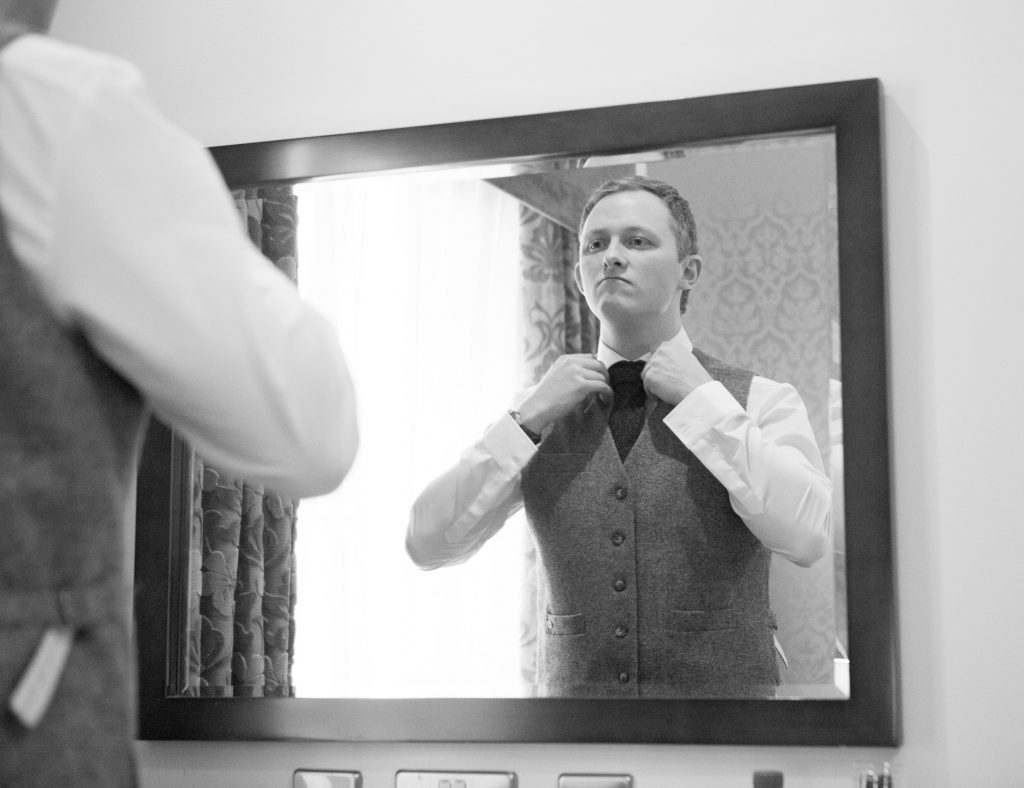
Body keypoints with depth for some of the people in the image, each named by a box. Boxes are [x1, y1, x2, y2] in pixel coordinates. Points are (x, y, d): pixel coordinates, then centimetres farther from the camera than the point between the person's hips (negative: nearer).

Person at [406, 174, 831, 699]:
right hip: (571, 696, 2)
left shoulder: (762, 401, 1)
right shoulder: (541, 411, 8)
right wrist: (529, 419, -6)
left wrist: (704, 400, -11)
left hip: (719, 695, -2)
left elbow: (808, 538, -15)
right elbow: (426, 545, 1)